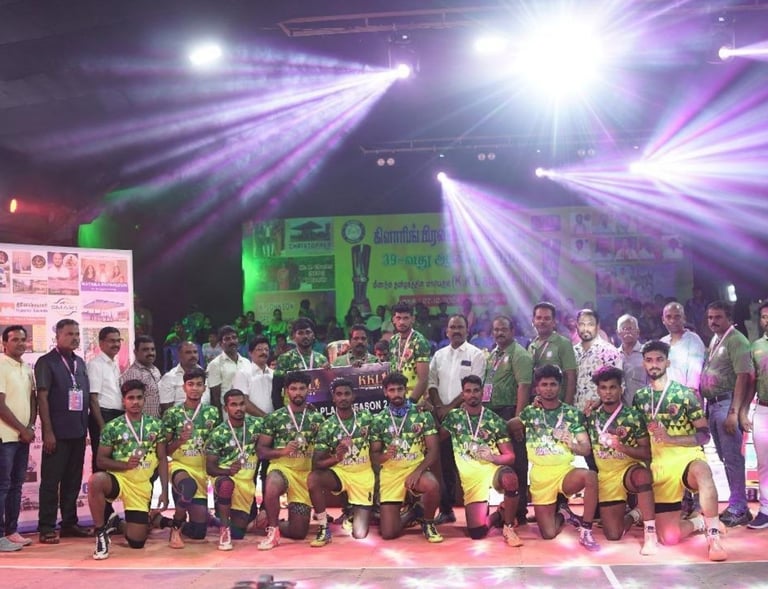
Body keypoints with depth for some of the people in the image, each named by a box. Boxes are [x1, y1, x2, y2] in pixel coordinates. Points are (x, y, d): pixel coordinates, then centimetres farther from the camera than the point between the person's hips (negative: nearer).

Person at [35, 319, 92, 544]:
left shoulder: (80, 363, 14)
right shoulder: (46, 362, -5)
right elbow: (42, 398, -10)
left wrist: (86, 426, 12)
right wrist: (48, 431, -16)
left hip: (78, 431, 6)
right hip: (57, 432, -6)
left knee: (73, 480, 10)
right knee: (51, 480, -2)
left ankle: (69, 523, 18)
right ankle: (46, 528, 2)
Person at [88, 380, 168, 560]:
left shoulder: (155, 425, 4)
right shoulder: (112, 427, -2)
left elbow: (162, 460, 6)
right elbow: (100, 460, -2)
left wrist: (164, 491, 0)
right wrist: (125, 464, -19)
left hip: (142, 487, 2)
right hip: (118, 478, -2)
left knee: (136, 542, -3)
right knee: (95, 480, -38)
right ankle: (101, 533, -19)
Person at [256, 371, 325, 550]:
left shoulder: (317, 418, 8)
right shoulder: (274, 417, 2)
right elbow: (261, 451, 0)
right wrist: (282, 451, -17)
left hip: (306, 474, 3)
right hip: (281, 467, -3)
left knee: (299, 532, 0)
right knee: (272, 488, -40)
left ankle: (272, 524, 32)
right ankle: (273, 530, -16)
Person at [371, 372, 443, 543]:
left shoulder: (423, 415, 0)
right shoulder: (378, 419, 4)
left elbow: (434, 450, -4)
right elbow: (374, 457, 5)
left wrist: (417, 472, -20)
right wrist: (385, 456, -19)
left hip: (416, 468, -1)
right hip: (390, 472, 1)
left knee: (432, 486, -37)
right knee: (388, 533, -9)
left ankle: (428, 523, -4)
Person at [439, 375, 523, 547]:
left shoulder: (495, 420, 4)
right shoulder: (453, 417, 8)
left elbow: (510, 456, 2)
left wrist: (493, 457, -20)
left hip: (493, 468, -1)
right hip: (470, 476, 1)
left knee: (510, 479, -40)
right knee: (477, 532, -14)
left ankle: (508, 527, -14)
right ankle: (500, 514, 23)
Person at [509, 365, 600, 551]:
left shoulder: (573, 413, 3)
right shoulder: (530, 412, 5)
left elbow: (586, 449, 0)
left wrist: (570, 442, -21)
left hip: (565, 472, 0)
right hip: (540, 475, 0)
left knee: (590, 476, -36)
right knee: (548, 534, -7)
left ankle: (585, 531, -20)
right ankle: (561, 515, 30)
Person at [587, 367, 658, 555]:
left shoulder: (634, 416, -5)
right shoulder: (592, 417, 4)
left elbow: (647, 453, -7)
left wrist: (623, 447, -24)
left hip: (630, 469, -3)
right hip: (605, 477, 3)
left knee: (642, 475, -42)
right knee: (613, 534, -9)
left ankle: (650, 535, -37)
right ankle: (635, 514, 24)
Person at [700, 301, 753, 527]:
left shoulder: (736, 340, -10)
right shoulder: (714, 341, 15)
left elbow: (743, 377, -15)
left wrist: (734, 412, -20)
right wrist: (704, 405, 10)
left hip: (727, 403, -8)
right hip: (712, 404, 8)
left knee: (732, 457, -4)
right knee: (725, 457, 12)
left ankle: (738, 508, 3)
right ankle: (736, 504, 20)